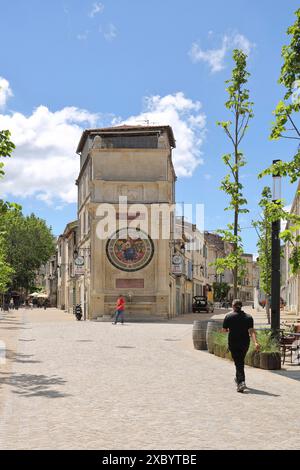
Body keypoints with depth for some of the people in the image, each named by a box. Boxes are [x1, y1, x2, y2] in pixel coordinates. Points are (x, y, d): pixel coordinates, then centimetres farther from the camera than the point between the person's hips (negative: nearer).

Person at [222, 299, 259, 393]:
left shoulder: (228, 316, -5)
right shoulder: (248, 317, 1)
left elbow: (224, 330, -1)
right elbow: (251, 331, -11)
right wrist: (255, 342, -19)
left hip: (233, 343, -3)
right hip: (245, 343, 3)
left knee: (238, 362, -3)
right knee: (241, 361, 22)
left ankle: (241, 382, -19)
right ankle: (238, 378, 38)